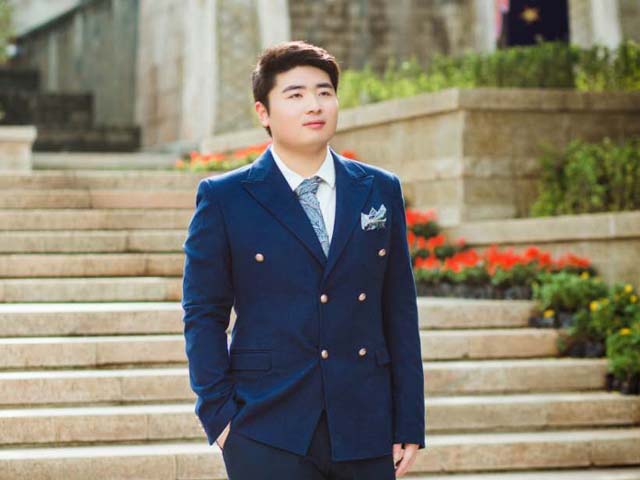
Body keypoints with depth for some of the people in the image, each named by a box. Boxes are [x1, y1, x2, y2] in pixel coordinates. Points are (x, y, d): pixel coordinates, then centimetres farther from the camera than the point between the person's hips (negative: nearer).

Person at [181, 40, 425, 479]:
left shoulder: (381, 191, 9)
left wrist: (410, 426, 4)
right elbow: (204, 315, 3)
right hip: (269, 438, -2)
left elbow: (400, 312, 8)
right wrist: (218, 414, -6)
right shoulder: (223, 198, 2)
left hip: (364, 429, 3)